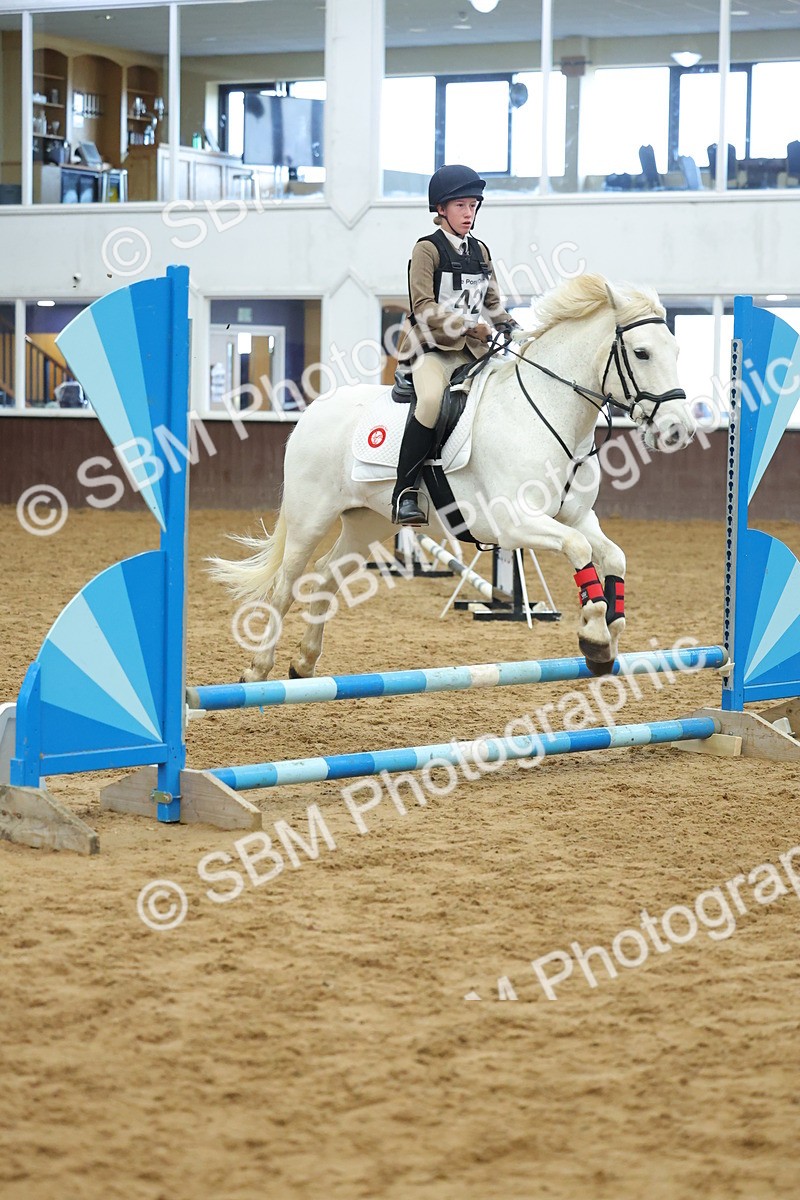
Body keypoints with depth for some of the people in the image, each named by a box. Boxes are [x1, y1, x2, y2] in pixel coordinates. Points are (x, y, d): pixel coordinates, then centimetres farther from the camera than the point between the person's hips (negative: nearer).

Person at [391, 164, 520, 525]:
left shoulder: (480, 251, 17)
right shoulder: (428, 249, -3)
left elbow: (492, 303, 20)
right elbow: (424, 309, -12)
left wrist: (509, 326, -2)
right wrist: (473, 328, -20)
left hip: (472, 351, 7)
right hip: (431, 348, -7)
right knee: (433, 397, -35)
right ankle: (405, 492, -30)